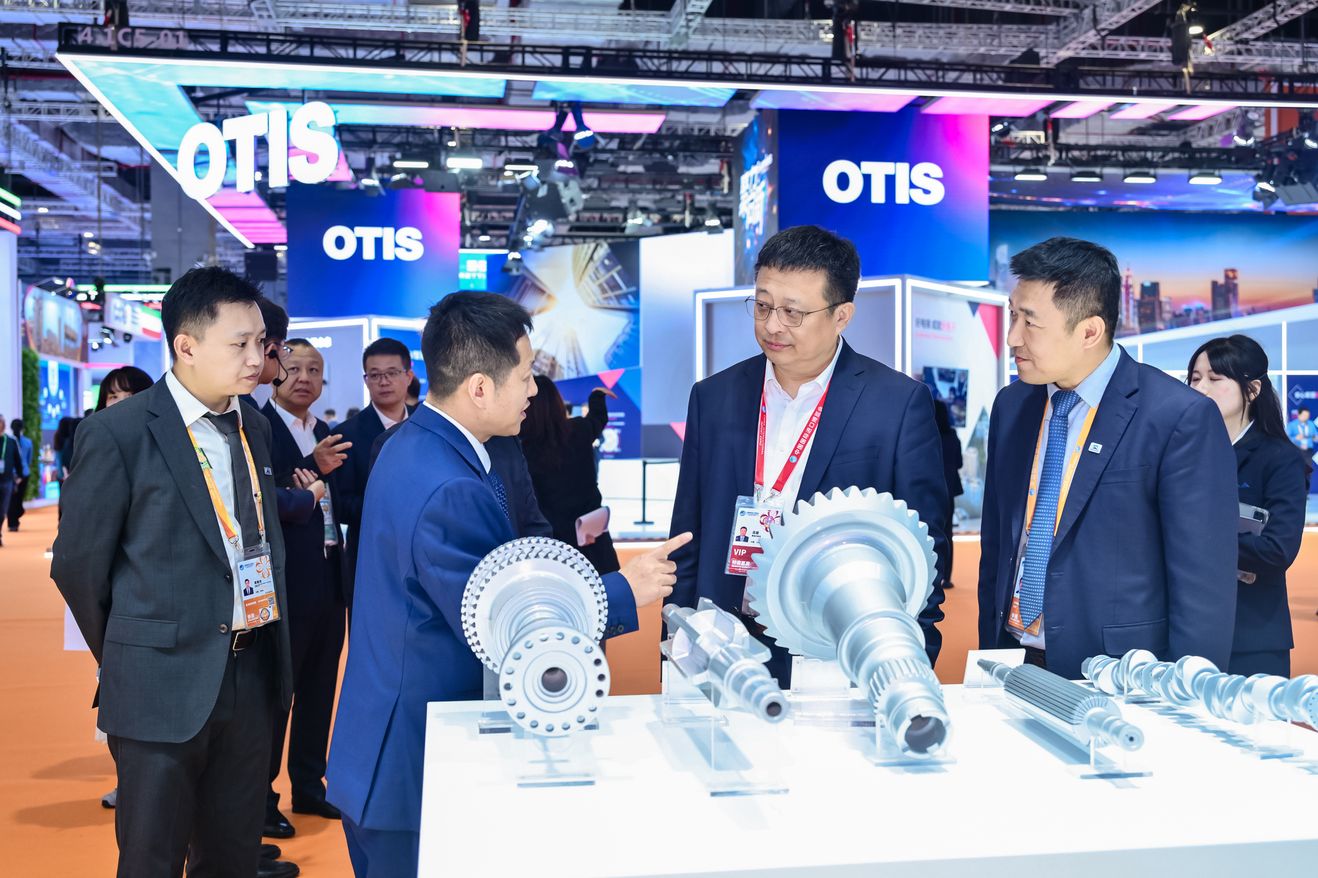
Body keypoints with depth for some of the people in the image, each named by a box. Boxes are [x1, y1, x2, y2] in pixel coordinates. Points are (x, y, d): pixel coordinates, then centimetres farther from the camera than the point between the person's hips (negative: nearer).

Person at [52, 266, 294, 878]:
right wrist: (127, 658, 5)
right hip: (166, 684, -5)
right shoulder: (117, 432, -11)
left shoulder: (254, 426, 8)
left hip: (253, 673, 5)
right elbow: (78, 563, -4)